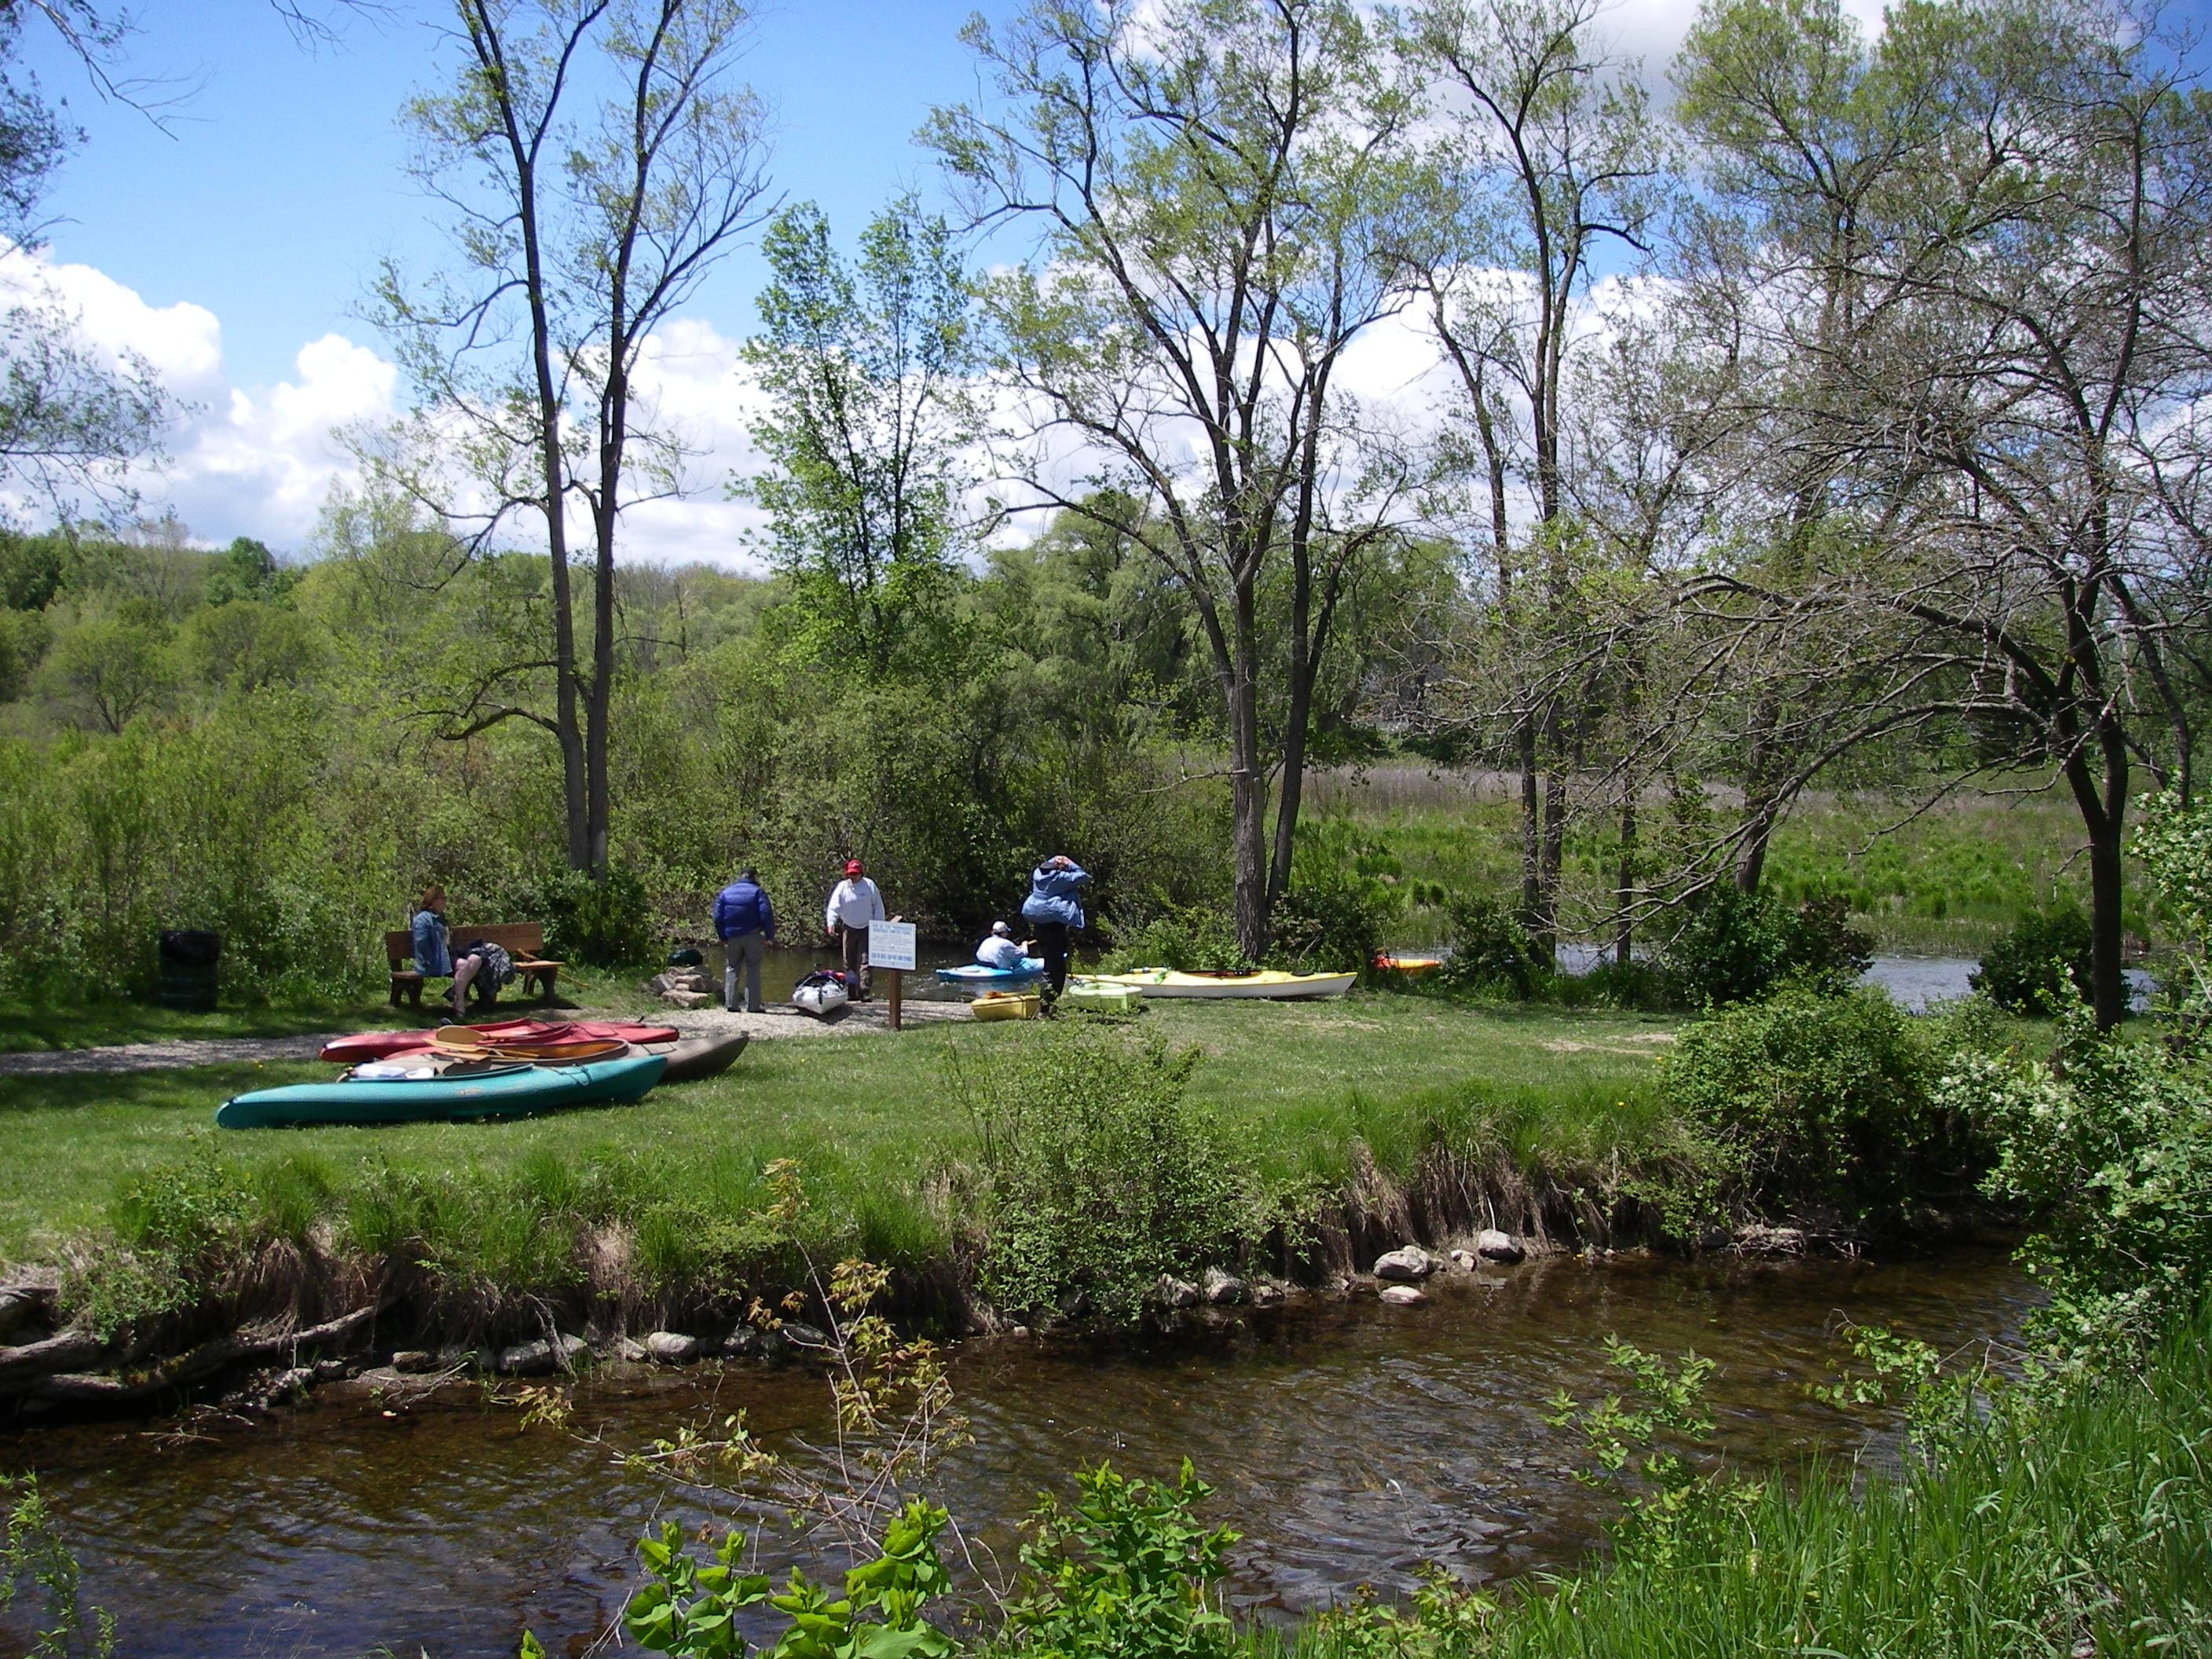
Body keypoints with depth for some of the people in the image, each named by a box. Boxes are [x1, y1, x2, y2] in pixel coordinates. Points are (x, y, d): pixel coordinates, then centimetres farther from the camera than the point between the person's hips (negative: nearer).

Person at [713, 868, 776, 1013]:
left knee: (731, 970, 12)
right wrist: (770, 936, -5)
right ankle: (753, 1005, -1)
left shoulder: (725, 893, 8)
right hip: (752, 936, -2)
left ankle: (731, 1004, 7)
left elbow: (718, 917, 3)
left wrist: (723, 938, 8)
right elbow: (766, 915, -11)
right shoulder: (757, 892, -2)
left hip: (732, 937, 3)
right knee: (753, 971, 2)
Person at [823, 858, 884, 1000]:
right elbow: (833, 907, -9)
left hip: (866, 929, -2)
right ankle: (852, 992, 18)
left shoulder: (869, 885, -4)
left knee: (865, 960, -12)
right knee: (849, 963, 8)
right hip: (849, 929, 2)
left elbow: (878, 906, 1)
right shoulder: (842, 887, -3)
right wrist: (831, 923, -25)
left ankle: (864, 992, -16)